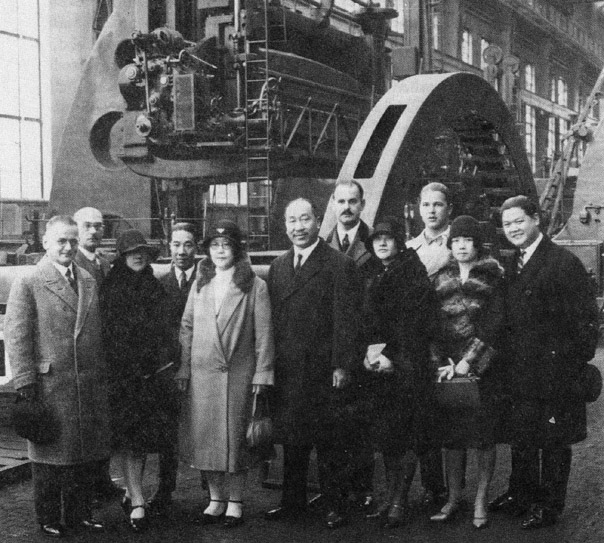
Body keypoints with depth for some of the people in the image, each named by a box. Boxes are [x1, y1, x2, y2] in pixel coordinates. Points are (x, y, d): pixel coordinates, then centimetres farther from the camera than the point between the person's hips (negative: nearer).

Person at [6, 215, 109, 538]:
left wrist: (101, 375, 11)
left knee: (85, 455, 13)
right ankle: (48, 518, 19)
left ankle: (79, 513, 26)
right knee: (50, 455, 6)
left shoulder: (88, 282, 13)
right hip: (49, 384, -5)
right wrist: (25, 380, -13)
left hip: (89, 386, 6)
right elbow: (15, 336, -8)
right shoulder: (27, 285, -5)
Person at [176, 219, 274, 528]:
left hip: (239, 374, -3)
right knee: (204, 437, 5)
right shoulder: (200, 285, 11)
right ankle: (216, 499, 19)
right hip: (202, 373, 3)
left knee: (236, 437, 3)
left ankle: (235, 502, 15)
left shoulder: (254, 286, 0)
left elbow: (264, 332, -3)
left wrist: (262, 373, -8)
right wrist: (183, 368, 2)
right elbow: (186, 327, 9)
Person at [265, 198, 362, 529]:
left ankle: (334, 505, 13)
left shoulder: (339, 265, -5)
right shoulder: (277, 266, 14)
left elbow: (346, 320, -9)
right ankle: (293, 501, 24)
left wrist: (341, 365, -14)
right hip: (285, 370, 6)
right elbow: (271, 316, 13)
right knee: (291, 439, 13)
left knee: (327, 440, 2)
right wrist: (269, 363, 8)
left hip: (322, 369, -5)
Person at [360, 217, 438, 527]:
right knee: (383, 434, 6)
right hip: (379, 365, 5)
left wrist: (390, 354, -13)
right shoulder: (369, 274, 15)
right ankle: (391, 496, 16)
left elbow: (414, 324, -9)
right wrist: (371, 350, -4)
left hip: (406, 365, -5)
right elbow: (363, 318, 12)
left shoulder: (414, 274, -2)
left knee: (403, 434, -5)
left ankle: (400, 502, 1)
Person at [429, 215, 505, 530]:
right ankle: (453, 498, 13)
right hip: (448, 366, 3)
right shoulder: (441, 278, 12)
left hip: (482, 366, -3)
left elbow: (494, 325, -6)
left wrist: (468, 362, -12)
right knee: (451, 433, 4)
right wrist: (442, 362, -4)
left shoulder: (492, 277, 2)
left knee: (483, 432, -1)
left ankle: (481, 501, 8)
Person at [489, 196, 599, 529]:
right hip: (520, 370, 7)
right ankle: (520, 495, 31)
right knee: (520, 436, 16)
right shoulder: (512, 265, 11)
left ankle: (549, 506, 16)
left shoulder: (564, 262, -13)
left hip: (554, 370, -7)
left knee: (554, 440, 5)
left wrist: (579, 364, -15)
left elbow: (585, 318, -14)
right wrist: (509, 359, 10)